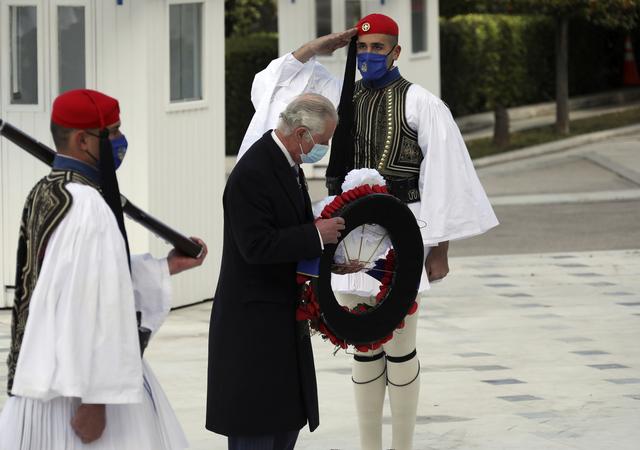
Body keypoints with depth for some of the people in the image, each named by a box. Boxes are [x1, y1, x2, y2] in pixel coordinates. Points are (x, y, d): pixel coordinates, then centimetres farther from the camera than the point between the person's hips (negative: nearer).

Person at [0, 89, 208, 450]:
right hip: (81, 384, -9)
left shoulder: (44, 194, 11)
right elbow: (86, 305, -24)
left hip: (45, 376, 9)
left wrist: (167, 267, 23)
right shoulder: (86, 203, -19)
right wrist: (93, 397, -24)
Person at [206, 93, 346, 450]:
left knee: (288, 420, 13)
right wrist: (316, 235, -23)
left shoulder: (288, 165, 10)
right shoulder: (252, 174, -20)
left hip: (284, 318, 10)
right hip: (255, 320, -10)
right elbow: (255, 246, -27)